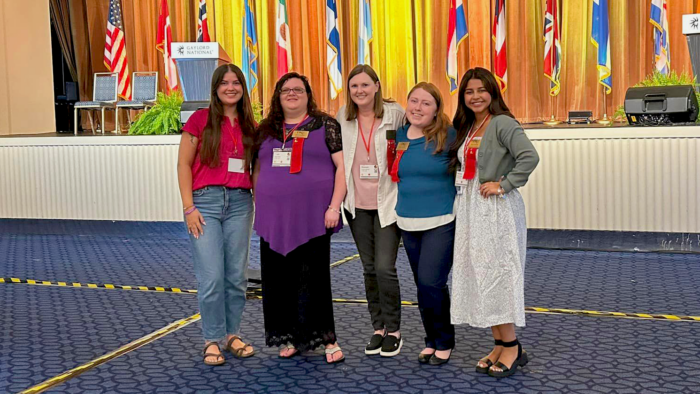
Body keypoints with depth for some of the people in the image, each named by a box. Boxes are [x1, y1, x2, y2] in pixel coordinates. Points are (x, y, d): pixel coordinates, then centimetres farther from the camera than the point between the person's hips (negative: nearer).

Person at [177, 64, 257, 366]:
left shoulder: (249, 126, 11)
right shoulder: (200, 119, 0)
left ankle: (232, 334, 22)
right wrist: (189, 207, -8)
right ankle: (212, 340, 9)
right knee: (211, 277, -6)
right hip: (206, 201, -3)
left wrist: (260, 203, 5)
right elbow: (184, 164, -2)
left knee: (237, 275, 7)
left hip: (240, 202, 4)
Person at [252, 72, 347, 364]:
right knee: (278, 279, 7)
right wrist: (258, 204, 13)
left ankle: (327, 339, 7)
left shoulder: (325, 126, 1)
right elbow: (257, 169, 21)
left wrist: (334, 206, -12)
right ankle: (289, 337, 19)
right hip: (274, 218, 5)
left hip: (312, 217, -4)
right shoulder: (266, 130, 14)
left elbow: (342, 167, -4)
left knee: (314, 279, -3)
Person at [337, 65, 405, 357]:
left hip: (387, 202, -4)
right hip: (357, 204, 4)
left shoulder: (395, 113, -6)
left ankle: (393, 330, 8)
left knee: (385, 267, -8)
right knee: (369, 269, 10)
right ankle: (378, 328, 23)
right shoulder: (343, 117, 4)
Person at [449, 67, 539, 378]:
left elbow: (530, 157, -23)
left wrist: (504, 184, -19)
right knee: (478, 275, 9)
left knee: (496, 273, -5)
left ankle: (512, 346, 7)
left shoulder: (502, 123, -10)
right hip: (470, 209, 8)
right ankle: (499, 345, 18)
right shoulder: (466, 128, 15)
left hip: (497, 210, -8)